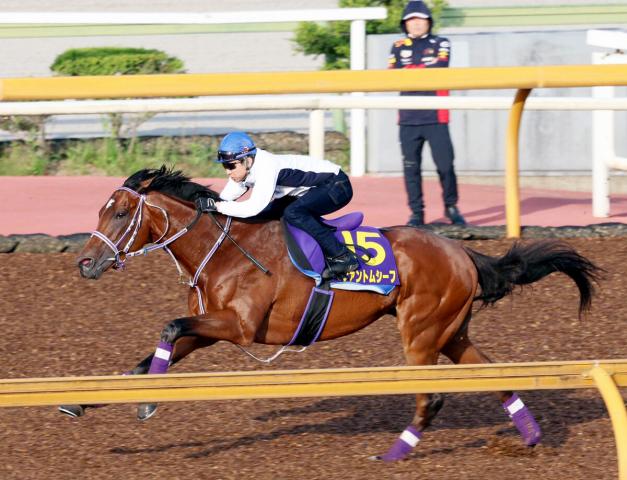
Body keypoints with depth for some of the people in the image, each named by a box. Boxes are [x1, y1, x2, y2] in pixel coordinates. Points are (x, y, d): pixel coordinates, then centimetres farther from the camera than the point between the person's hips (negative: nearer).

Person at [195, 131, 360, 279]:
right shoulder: (241, 168, -3)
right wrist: (206, 202, -18)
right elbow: (224, 198, 1)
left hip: (337, 186, -10)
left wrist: (216, 206, -38)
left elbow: (254, 207, -40)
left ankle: (342, 257, -24)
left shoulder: (267, 168, -31)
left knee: (293, 213, -30)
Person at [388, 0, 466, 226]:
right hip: (408, 119, 2)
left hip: (435, 117, -2)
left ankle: (451, 208, 11)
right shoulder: (399, 47, 12)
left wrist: (410, 71, -8)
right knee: (410, 167, 0)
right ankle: (416, 213, 7)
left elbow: (440, 68, -11)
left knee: (445, 165, -5)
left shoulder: (440, 44, 6)